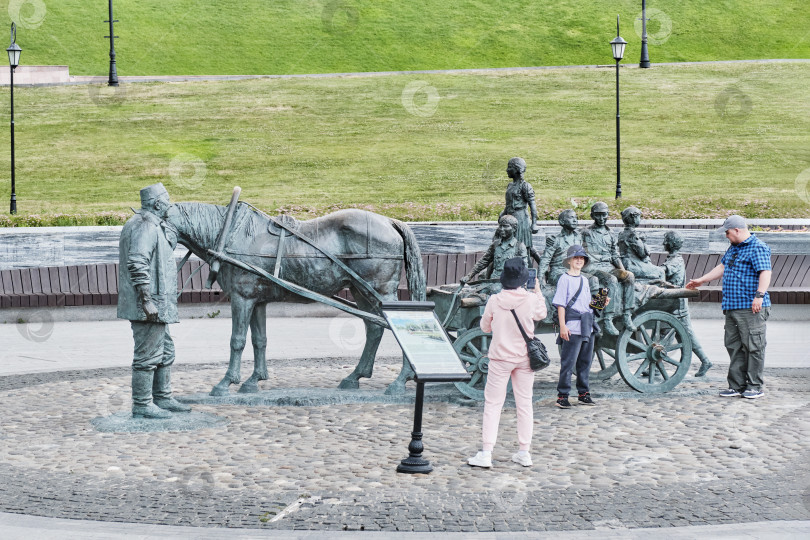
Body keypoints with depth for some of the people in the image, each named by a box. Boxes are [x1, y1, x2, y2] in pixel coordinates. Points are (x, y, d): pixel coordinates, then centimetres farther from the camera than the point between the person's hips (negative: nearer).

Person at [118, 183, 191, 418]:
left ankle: (163, 398, 29)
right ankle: (142, 405, 2)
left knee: (165, 351, 19)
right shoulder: (146, 226, -17)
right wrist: (147, 300, -27)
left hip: (158, 305, 11)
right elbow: (137, 264, -27)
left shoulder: (153, 226, 17)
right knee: (148, 355, -4)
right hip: (149, 306, -11)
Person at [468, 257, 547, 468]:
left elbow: (485, 326, 4)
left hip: (501, 358, -1)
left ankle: (486, 453, -2)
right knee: (524, 404, 11)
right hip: (524, 358, 1)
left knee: (493, 404, 3)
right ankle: (524, 452, 15)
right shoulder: (531, 300, -9)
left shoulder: (495, 301, -10)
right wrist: (538, 291, 24)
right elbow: (542, 314, 14)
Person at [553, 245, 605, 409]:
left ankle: (584, 394, 19)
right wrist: (562, 326, -16)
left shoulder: (584, 280, 18)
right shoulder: (565, 279, -4)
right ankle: (562, 396, -4)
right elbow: (561, 304, -9)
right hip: (572, 327, -7)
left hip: (587, 327, 7)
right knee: (568, 362, -7)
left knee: (585, 361, 11)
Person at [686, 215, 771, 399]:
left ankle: (755, 387, -1)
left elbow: (765, 273, -19)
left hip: (751, 308, -9)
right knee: (733, 346, 8)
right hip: (732, 307, 9)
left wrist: (759, 296, -30)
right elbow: (722, 267, 33)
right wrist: (701, 280, 36)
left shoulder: (758, 248, -9)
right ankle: (737, 385, 13)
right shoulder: (733, 248, 21)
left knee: (753, 346, -6)